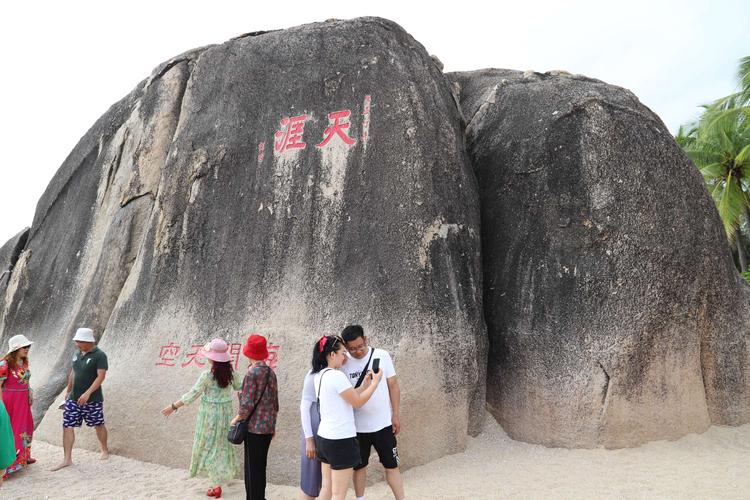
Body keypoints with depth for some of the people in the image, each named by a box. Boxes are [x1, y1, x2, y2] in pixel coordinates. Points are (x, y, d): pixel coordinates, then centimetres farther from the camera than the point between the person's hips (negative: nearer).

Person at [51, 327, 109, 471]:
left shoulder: (99, 355, -16)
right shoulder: (77, 354, 6)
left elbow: (101, 376, -21)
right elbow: (73, 372, 18)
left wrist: (87, 393, -27)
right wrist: (68, 390, 21)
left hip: (93, 399, -6)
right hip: (73, 398, 6)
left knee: (98, 425, 10)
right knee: (67, 426, 2)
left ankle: (105, 451, 30)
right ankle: (67, 459, 11)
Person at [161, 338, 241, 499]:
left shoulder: (207, 375, -21)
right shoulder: (230, 372, -6)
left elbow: (193, 395, -16)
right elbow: (238, 387, 11)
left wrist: (173, 407, -7)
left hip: (210, 413, -5)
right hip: (226, 412, 5)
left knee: (210, 446, 7)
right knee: (223, 443, 23)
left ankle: (216, 485, 8)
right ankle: (228, 472, 40)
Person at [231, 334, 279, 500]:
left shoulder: (252, 372, -15)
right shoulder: (270, 372, 6)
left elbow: (247, 404, -18)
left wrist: (237, 418, -2)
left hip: (254, 427, -7)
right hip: (268, 427, 7)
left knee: (252, 468, 4)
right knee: (260, 466, 18)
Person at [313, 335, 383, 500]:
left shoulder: (319, 375, 8)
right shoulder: (336, 376, -20)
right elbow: (357, 402, -12)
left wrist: (365, 384, 11)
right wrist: (375, 383, -2)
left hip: (324, 437, 9)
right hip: (341, 440, -9)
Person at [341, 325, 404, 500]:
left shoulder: (382, 356, -9)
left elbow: (393, 385, -2)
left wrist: (396, 415, -3)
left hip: (383, 423, -1)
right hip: (357, 426, 1)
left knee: (391, 465, 8)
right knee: (359, 465, 16)